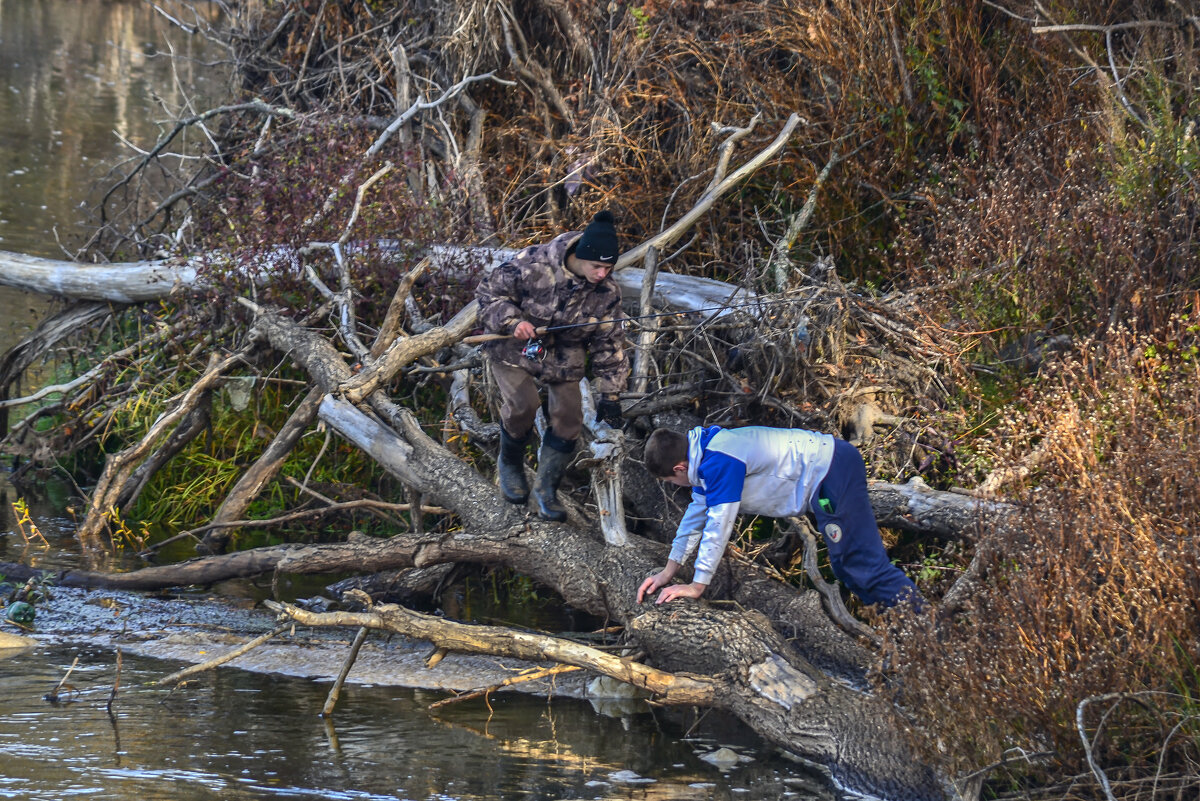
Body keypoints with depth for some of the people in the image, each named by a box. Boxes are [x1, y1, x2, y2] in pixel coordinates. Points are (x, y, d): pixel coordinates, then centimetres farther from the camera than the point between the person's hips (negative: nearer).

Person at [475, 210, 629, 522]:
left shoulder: (607, 292, -12)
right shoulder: (533, 265, -26)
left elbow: (608, 344, -2)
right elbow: (489, 292, -13)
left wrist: (609, 393, -2)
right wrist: (512, 322, -29)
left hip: (563, 358, 4)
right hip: (513, 348, -4)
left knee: (568, 419, -8)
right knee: (521, 404, -23)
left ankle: (546, 487, 12)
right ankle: (510, 464, 7)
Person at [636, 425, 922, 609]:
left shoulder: (719, 463, -22)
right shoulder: (704, 454, 11)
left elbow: (718, 523, -22)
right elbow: (697, 513, 21)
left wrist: (697, 585, -15)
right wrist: (668, 572, 22)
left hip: (833, 471, -11)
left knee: (861, 560, -14)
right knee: (846, 564, 14)